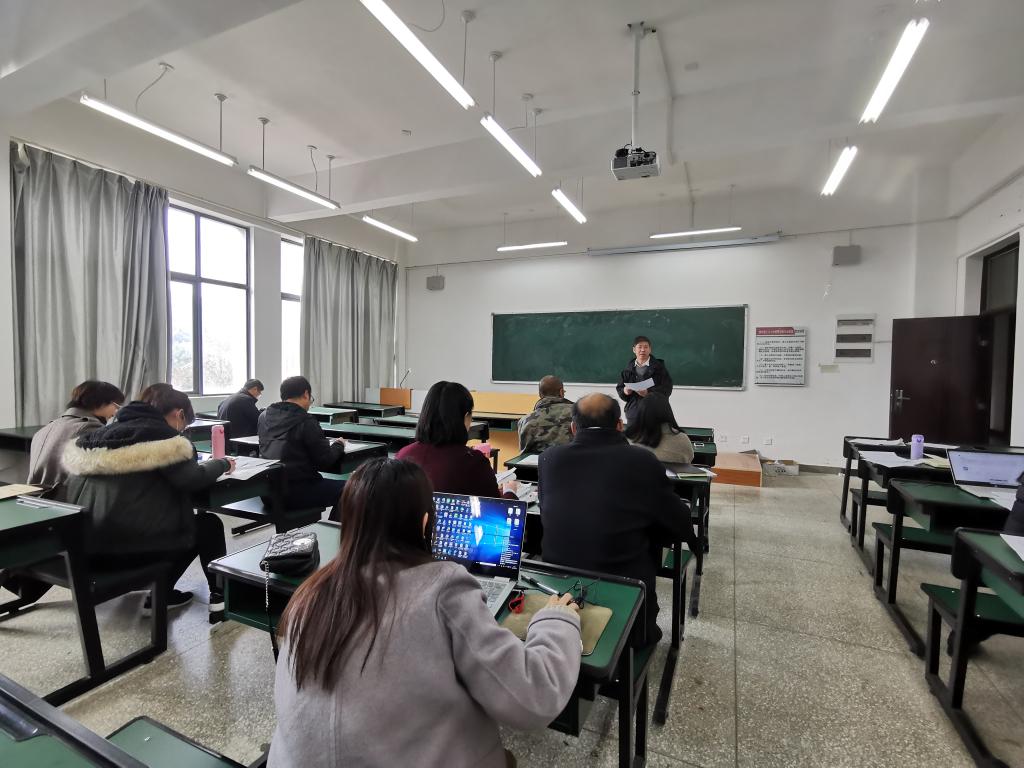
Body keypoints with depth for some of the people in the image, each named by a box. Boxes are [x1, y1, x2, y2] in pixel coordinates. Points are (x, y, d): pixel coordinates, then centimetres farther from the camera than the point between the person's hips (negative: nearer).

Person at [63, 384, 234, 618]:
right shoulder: (160, 434, -11)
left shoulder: (105, 431, 12)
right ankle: (220, 596, 15)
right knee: (209, 524, 14)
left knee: (189, 522, 27)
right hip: (129, 544, -8)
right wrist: (222, 463, 1)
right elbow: (191, 480, -17)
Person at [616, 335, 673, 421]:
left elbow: (667, 389, -6)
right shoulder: (628, 369, 12)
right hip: (632, 413, 3)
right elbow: (619, 388, 15)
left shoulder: (659, 367, 2)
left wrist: (649, 392, -20)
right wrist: (624, 391, -9)